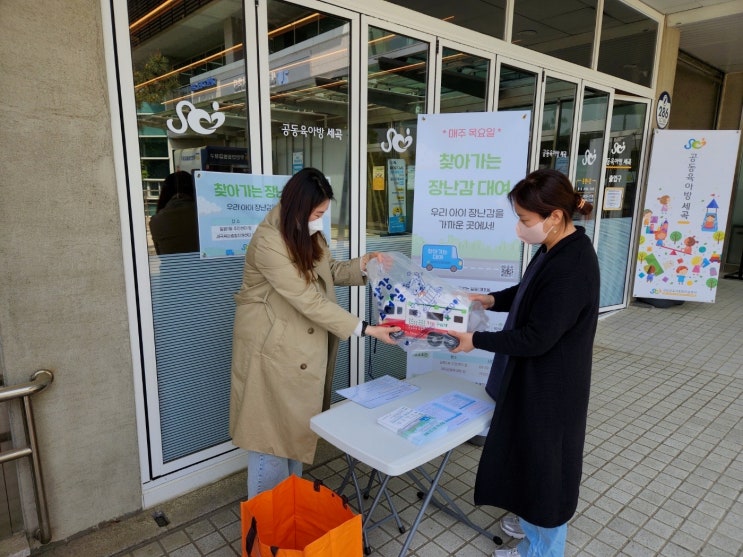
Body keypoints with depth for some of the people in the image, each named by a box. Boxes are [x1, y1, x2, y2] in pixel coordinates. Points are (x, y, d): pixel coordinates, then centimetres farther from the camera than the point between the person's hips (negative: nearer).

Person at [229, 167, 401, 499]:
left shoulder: (308, 233, 1)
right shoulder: (268, 242, -26)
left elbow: (328, 272, 14)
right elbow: (310, 301, -29)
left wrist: (362, 264, -5)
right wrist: (366, 329, -28)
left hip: (303, 348, 8)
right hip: (272, 348, -8)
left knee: (297, 422, 19)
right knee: (272, 428, 6)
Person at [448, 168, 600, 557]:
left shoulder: (572, 267, -29)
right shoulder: (556, 249, 1)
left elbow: (536, 338, -27)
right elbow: (529, 293, 16)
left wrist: (476, 340, -20)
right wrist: (491, 300, 3)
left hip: (550, 386, -9)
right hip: (537, 378, 9)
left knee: (543, 460, 10)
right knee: (530, 455, 25)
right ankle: (533, 519, 48)